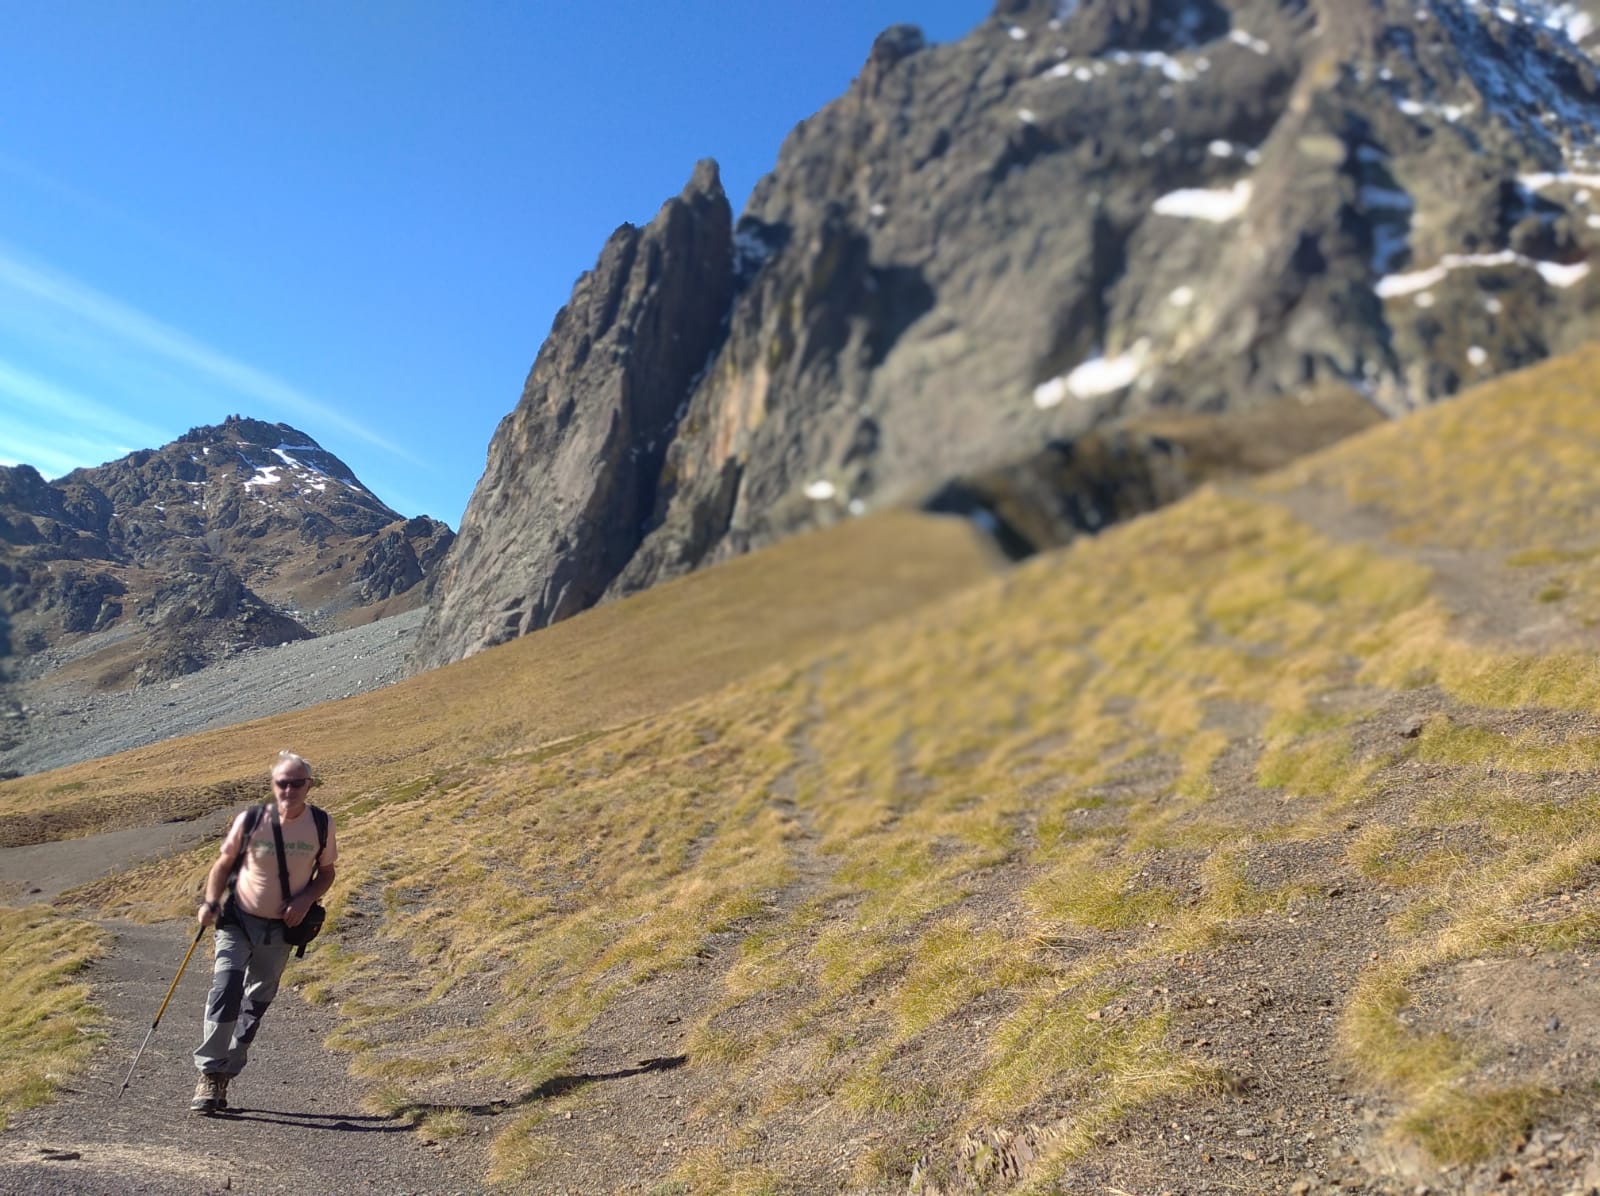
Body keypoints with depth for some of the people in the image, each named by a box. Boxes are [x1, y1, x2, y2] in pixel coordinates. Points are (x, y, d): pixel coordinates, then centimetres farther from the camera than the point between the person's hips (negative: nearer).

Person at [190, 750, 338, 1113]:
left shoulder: (321, 824, -9)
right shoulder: (250, 820, -13)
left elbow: (326, 873, 4)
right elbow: (224, 863, 1)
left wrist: (305, 900, -13)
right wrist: (210, 902, -12)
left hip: (281, 929, 2)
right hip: (238, 920, -2)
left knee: (256, 1004, 11)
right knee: (225, 990, -19)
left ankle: (224, 1077, 26)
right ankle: (209, 1074, -9)